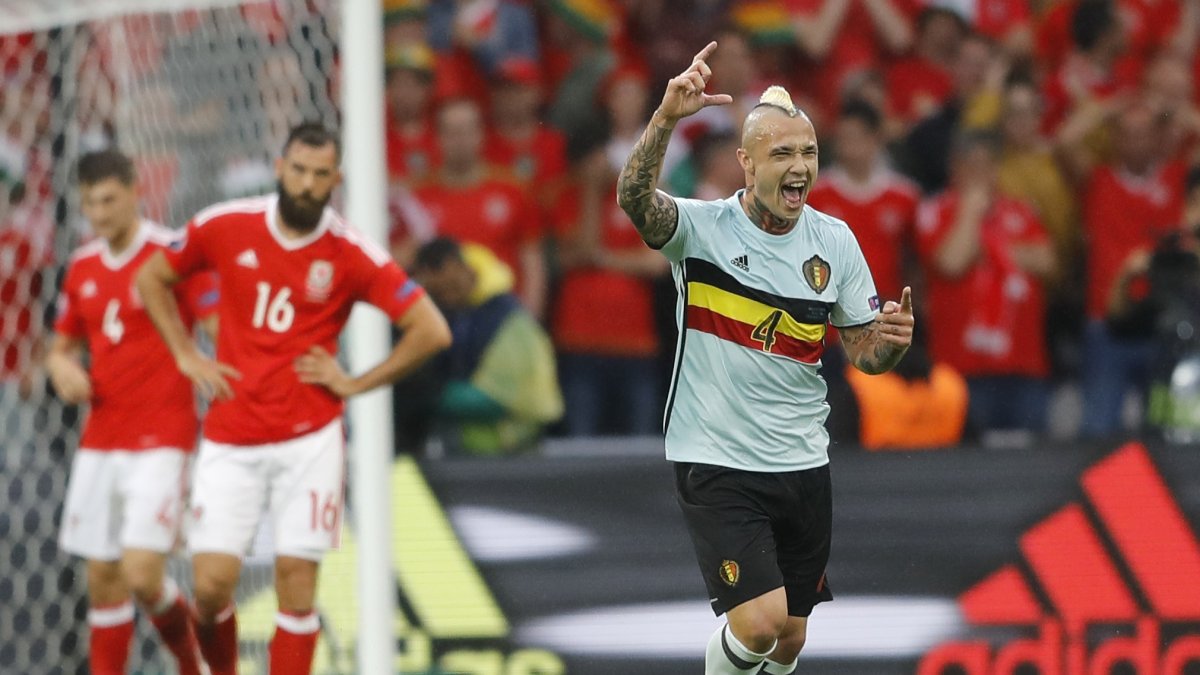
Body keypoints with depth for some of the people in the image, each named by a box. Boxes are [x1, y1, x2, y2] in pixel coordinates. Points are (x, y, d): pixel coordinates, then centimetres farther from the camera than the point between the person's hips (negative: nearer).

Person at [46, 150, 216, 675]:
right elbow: (62, 346, 21)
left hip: (160, 442, -6)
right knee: (103, 582, 4)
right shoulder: (83, 268, 11)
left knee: (142, 576, -13)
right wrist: (62, 368, -2)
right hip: (100, 442, 6)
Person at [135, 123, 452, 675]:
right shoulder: (224, 227, -1)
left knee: (296, 584, -4)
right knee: (212, 582, -5)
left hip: (309, 440, -1)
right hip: (230, 442, 1)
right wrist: (186, 356, 7)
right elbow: (152, 279, 15)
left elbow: (431, 331, -4)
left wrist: (355, 383, -5)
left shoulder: (352, 255, -6)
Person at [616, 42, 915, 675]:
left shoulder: (835, 241, 2)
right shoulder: (703, 226, -11)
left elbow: (864, 352, 9)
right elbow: (635, 198, -32)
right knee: (760, 621, -17)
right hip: (717, 463, -5)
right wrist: (666, 117, -48)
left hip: (802, 465, 5)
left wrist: (891, 338, -16)